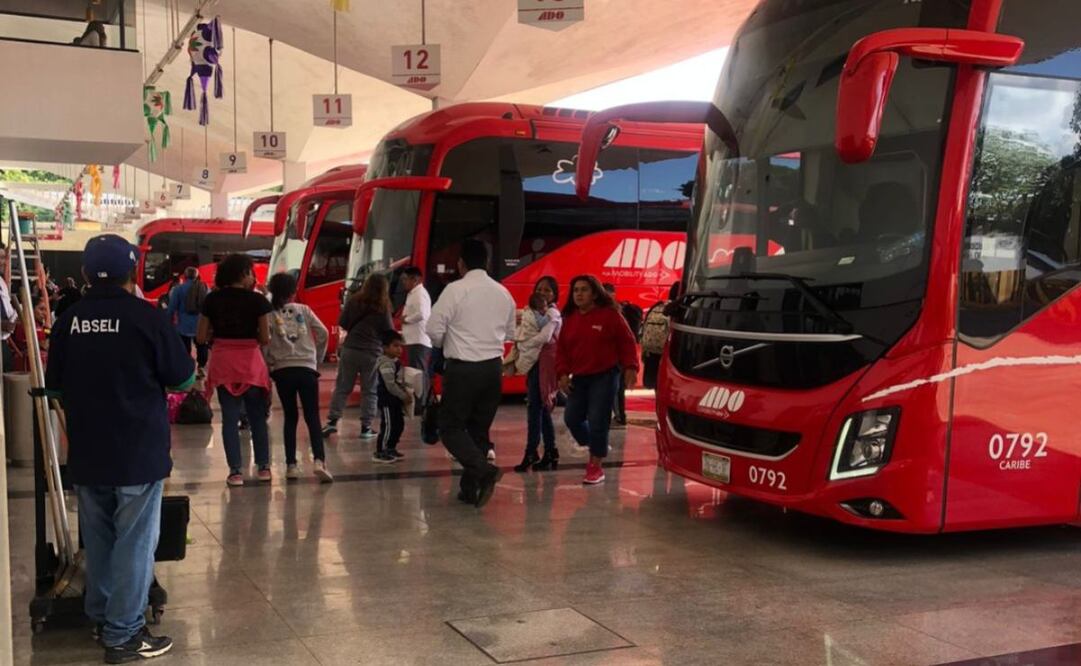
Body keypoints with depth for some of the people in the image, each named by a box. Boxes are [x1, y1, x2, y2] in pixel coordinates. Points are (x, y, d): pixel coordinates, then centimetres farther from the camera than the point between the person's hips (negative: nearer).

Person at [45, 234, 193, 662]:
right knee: (134, 543, 3)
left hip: (86, 452, 5)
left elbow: (54, 387, 9)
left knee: (98, 539, 18)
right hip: (138, 451, -5)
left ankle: (101, 617, 33)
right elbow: (184, 379, -8)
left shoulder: (68, 320, -2)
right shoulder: (145, 316, -14)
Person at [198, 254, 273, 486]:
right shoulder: (257, 300, -7)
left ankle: (235, 471, 6)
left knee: (230, 418, 7)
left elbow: (201, 337, -1)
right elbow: (265, 339, -8)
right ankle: (263, 467, 17)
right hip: (251, 363, -1)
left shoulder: (212, 300, 0)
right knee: (257, 417, 12)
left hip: (222, 364, 2)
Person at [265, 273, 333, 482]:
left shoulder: (269, 314, 2)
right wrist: (318, 357, 14)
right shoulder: (303, 310, 5)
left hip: (282, 370, 1)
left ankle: (291, 465, 10)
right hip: (307, 368, 0)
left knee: (290, 418, 12)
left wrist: (269, 363, 6)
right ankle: (319, 461, -18)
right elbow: (323, 334, 1)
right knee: (313, 417, 0)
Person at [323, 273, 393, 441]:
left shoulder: (353, 301, -1)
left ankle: (332, 421, 6)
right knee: (369, 391, 7)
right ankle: (366, 428, 8)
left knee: (342, 387, 10)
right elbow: (389, 332, -3)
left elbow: (342, 323, 5)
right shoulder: (383, 308, -9)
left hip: (350, 349, 2)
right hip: (372, 353, -2)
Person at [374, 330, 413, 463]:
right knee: (388, 426, -8)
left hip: (395, 400, 10)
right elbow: (390, 385, -24)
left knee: (399, 425, 14)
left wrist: (406, 393, 5)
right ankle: (380, 452, 0)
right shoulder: (386, 364, -19)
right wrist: (404, 396, -17)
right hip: (387, 400, -10)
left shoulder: (396, 362, 12)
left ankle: (390, 448, 26)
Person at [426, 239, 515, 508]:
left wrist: (443, 344, 9)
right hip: (493, 367, 6)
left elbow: (434, 328, -11)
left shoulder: (455, 290, -11)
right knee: (480, 430, 14)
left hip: (462, 368, -5)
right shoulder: (504, 293, 6)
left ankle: (485, 470, -19)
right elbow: (509, 333, 15)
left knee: (451, 428, 2)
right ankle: (470, 488, 17)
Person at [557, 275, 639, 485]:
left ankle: (596, 467, 5)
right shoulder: (569, 318, 9)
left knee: (597, 421, -8)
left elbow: (626, 342, -4)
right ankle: (596, 448, 30)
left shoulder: (610, 314, -6)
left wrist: (630, 367, -11)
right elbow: (562, 348, 11)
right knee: (572, 417, 4)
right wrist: (563, 373, 1)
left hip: (605, 376, -6)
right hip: (579, 378, 6)